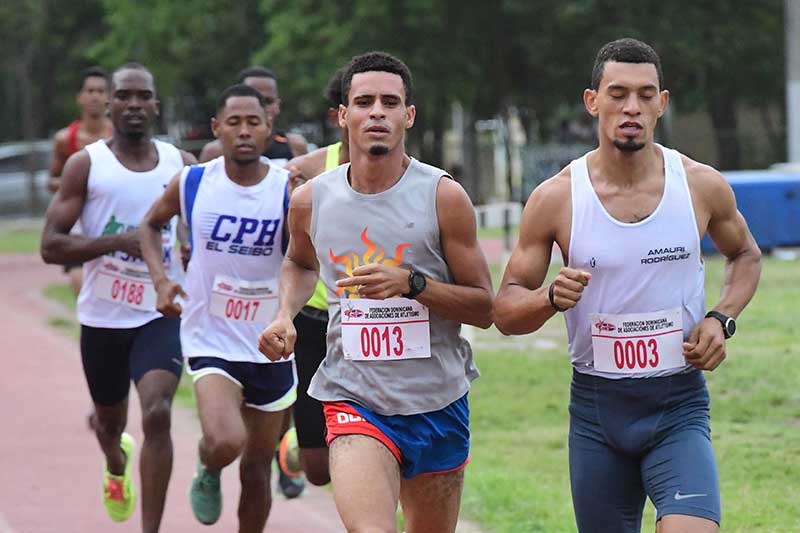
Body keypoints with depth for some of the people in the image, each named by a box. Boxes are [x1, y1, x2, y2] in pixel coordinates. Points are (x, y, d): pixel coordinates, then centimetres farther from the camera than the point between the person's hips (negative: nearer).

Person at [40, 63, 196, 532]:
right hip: (102, 318, 1)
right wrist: (119, 241, -23)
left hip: (161, 315, -1)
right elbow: (51, 246, -11)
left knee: (157, 414, -22)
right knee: (109, 421, 19)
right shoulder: (86, 165, -5)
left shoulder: (182, 165, 1)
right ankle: (117, 466, 57)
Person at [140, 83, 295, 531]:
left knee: (257, 470, 11)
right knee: (226, 443, -25)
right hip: (211, 340, -1)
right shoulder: (192, 184, -6)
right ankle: (207, 472, 11)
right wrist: (160, 279, -1)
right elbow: (152, 224, 14)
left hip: (271, 346, 1)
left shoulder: (290, 189, -9)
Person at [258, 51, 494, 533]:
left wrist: (411, 284, -19)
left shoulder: (443, 196, -7)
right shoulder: (311, 200, 0)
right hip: (354, 401, -1)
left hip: (438, 404, 1)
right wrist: (285, 315, 5)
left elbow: (484, 308, -4)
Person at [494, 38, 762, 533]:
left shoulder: (703, 186, -2)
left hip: (680, 405, -1)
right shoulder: (555, 199, -4)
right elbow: (506, 310, 2)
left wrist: (721, 318, 0)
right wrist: (552, 298, -21)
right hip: (596, 406, 1)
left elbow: (745, 255, 19)